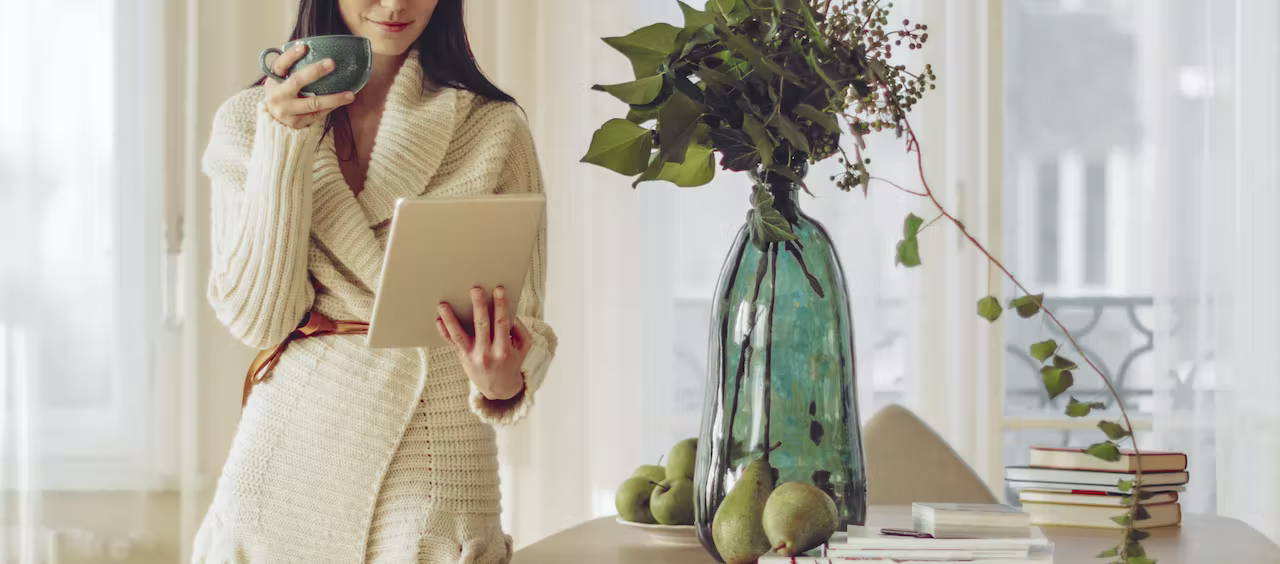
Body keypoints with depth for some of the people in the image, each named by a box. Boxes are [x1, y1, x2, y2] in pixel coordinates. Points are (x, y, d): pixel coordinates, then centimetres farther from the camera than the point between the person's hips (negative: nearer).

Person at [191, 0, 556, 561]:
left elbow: (525, 321, -3)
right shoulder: (247, 120, 2)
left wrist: (504, 383, -25)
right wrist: (283, 144, -14)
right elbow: (258, 320, -7)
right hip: (292, 449, 1)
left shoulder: (495, 129, -1)